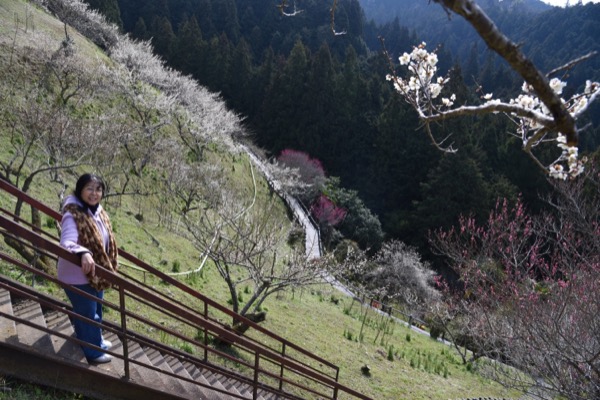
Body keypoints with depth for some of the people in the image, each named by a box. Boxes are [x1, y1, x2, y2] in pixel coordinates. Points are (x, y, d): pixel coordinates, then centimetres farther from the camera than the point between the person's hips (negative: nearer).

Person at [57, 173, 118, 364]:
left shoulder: (98, 212, 0)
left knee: (96, 310, 27)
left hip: (95, 273, 9)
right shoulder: (72, 216, -26)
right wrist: (83, 253, -59)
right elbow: (67, 243, -39)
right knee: (88, 314, 10)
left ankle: (96, 340, 52)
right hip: (77, 276, -8)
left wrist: (108, 267, 17)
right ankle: (93, 352, 31)